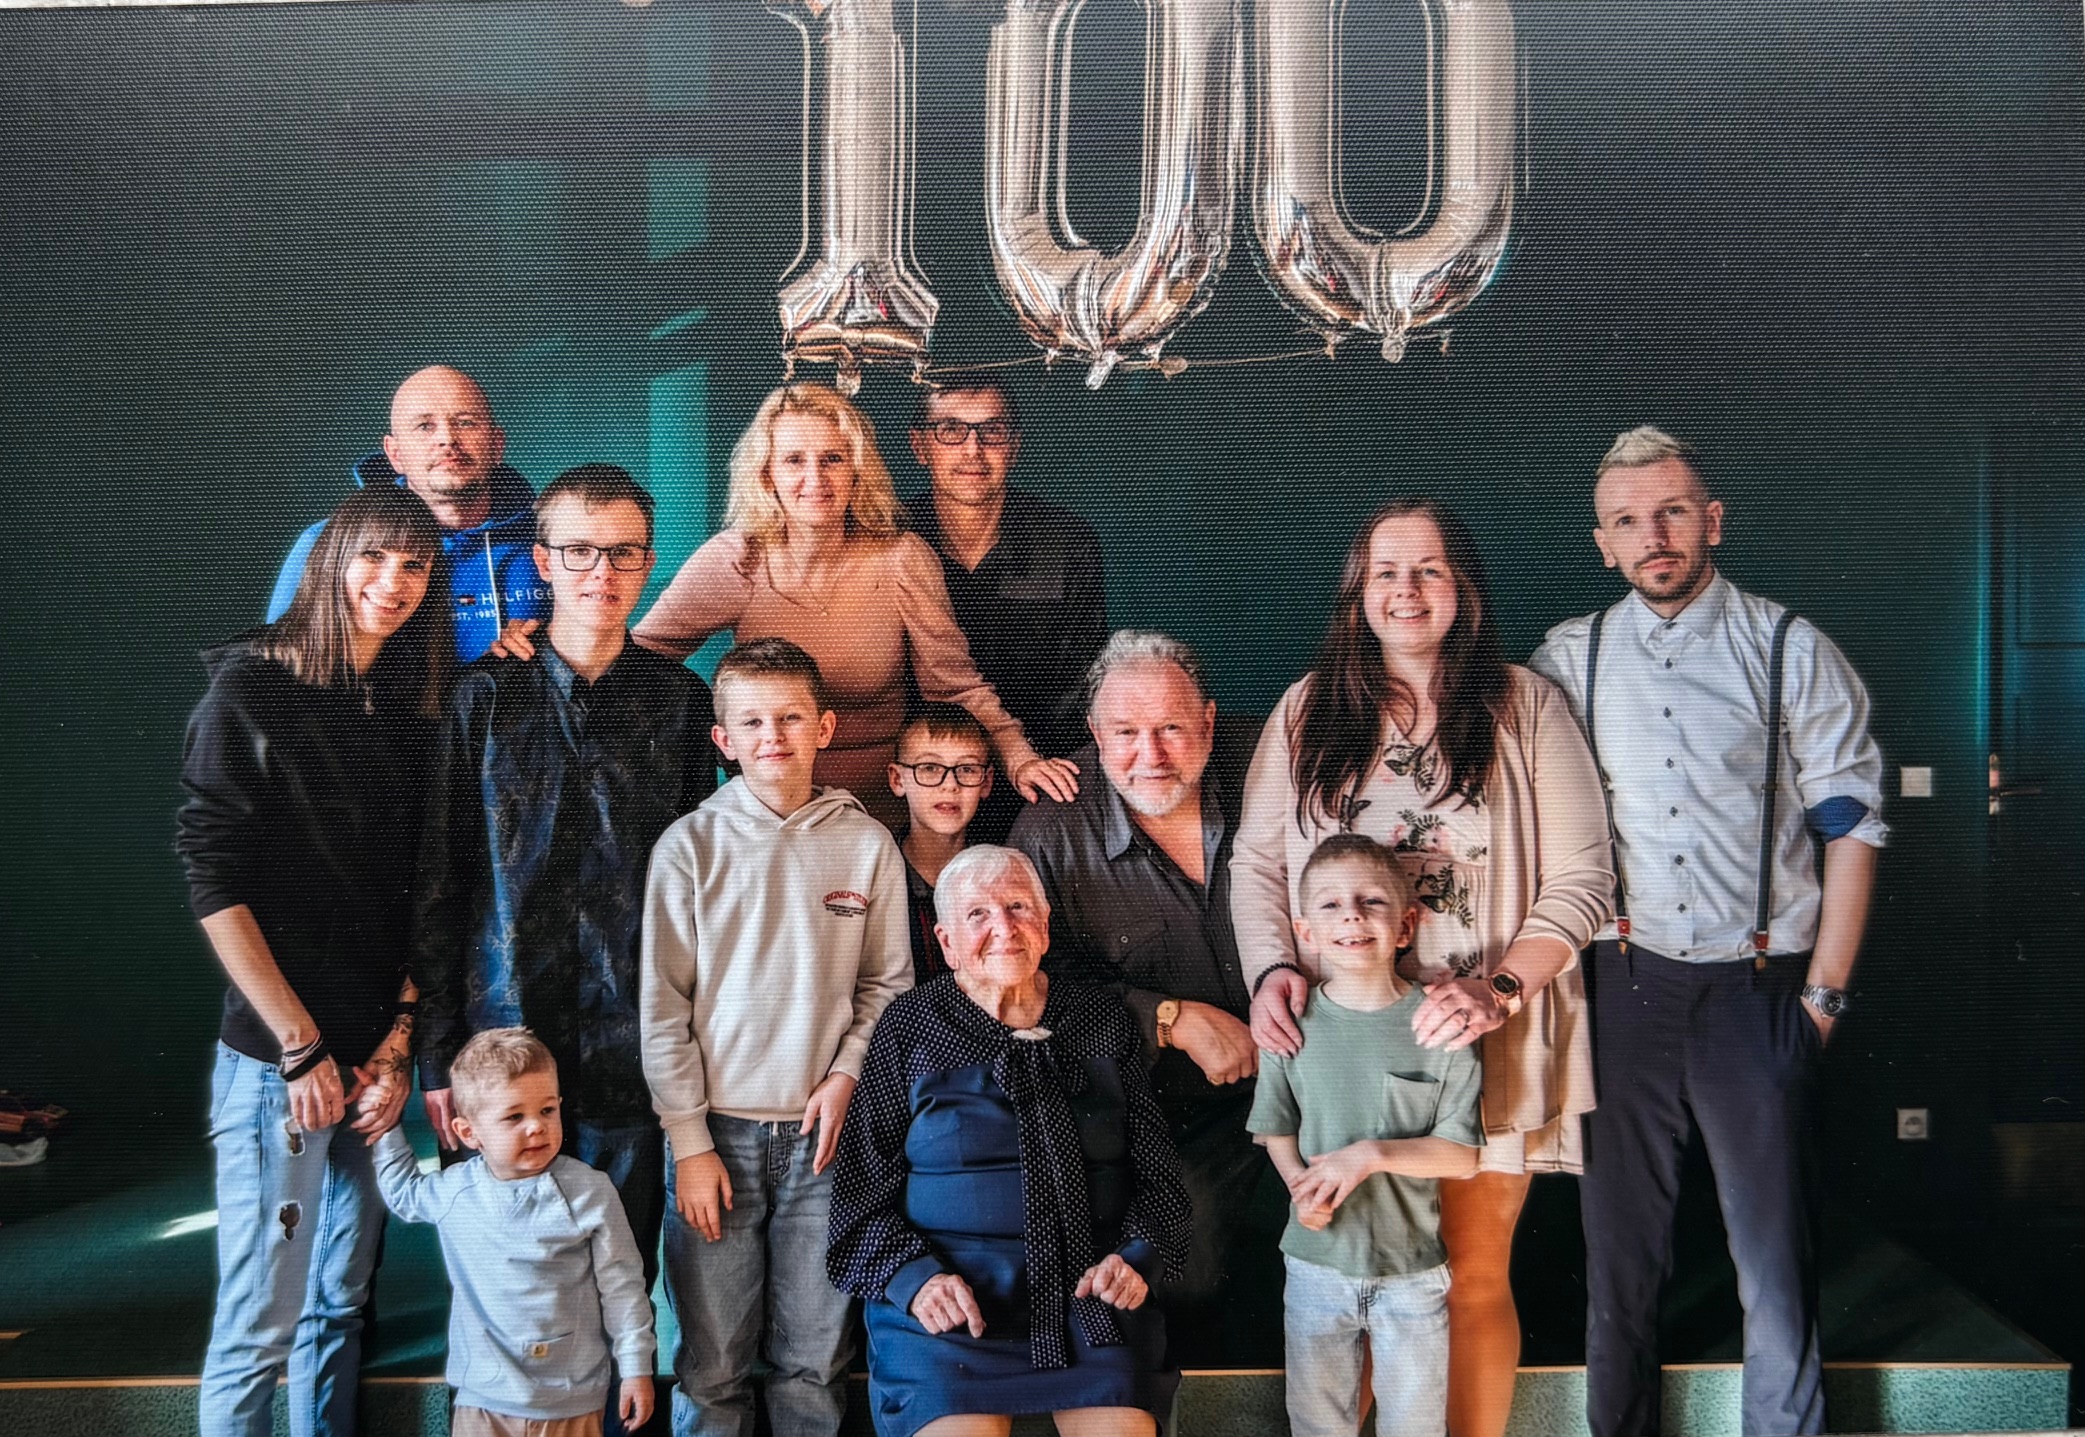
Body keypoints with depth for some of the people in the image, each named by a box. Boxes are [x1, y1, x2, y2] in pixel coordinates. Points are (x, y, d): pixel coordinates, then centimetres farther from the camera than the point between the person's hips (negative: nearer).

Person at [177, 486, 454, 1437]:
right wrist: (302, 1049, -12)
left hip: (378, 1057, 5)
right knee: (260, 1323, -1)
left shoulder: (415, 708, 9)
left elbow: (421, 895, 9)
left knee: (340, 1304, 14)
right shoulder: (251, 684, -6)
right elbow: (214, 881, -10)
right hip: (276, 1059, -5)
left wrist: (399, 1042, -1)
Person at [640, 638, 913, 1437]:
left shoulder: (867, 845, 0)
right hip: (719, 1129, -1)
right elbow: (663, 1006, -2)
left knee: (817, 1361, 8)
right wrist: (689, 1143, -4)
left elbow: (888, 982, 9)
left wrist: (848, 1073, -6)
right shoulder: (691, 845, -3)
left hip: (823, 1130, 1)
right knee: (712, 1365, 4)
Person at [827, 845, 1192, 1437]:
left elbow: (1155, 1171, 13)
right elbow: (863, 1186, 3)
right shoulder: (909, 1029, 5)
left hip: (1094, 1298, 2)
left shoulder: (1103, 1026, 11)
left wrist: (1137, 1256, -5)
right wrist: (914, 1276, -12)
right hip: (948, 1305, -2)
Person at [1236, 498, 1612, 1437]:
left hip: (1484, 1039, -1)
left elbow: (1581, 878, -3)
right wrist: (1272, 969, -10)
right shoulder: (1309, 710, 8)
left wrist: (1499, 988, -16)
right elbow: (1256, 860, 7)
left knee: (1474, 1278, 5)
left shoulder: (1525, 707, 1)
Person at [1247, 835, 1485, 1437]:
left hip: (1414, 1271, -1)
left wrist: (1372, 1153, -22)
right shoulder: (1293, 1025, -6)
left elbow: (1462, 1155, -10)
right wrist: (1300, 1182, -14)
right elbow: (1278, 1131, 5)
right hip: (1317, 1265, 1)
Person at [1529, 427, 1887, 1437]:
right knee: (1618, 1236, 11)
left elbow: (1849, 824, 1)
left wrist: (1826, 987, -3)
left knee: (1771, 1237, 5)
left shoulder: (1792, 651, 1)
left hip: (1760, 985, -2)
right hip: (1626, 984, 2)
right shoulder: (1568, 657, 6)